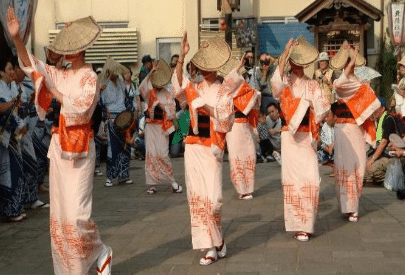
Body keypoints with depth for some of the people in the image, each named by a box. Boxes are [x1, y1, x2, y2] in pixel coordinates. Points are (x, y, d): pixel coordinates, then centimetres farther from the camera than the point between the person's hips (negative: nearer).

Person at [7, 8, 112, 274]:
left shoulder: (90, 77, -8)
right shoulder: (61, 75, 10)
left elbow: (80, 108, -21)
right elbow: (31, 65, 0)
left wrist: (54, 91, -15)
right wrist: (16, 37, -13)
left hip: (79, 147, -7)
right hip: (59, 145, 7)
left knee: (76, 212, -9)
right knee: (60, 211, 10)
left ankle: (101, 253, 15)